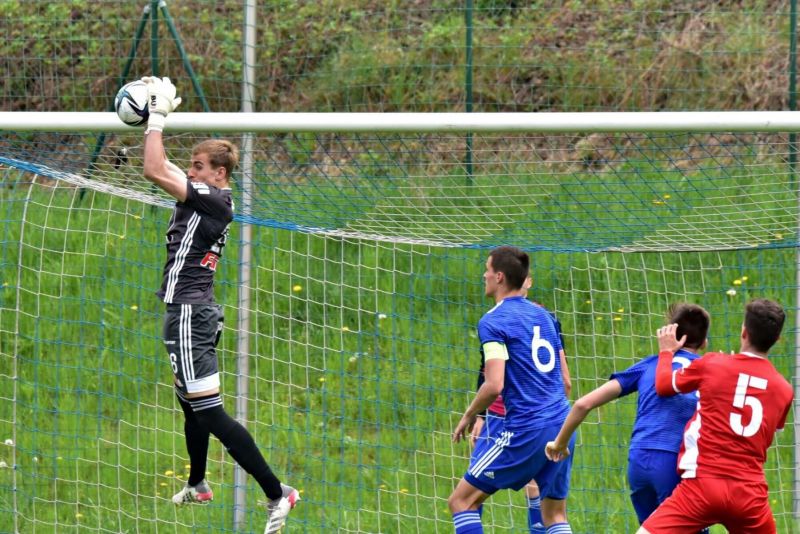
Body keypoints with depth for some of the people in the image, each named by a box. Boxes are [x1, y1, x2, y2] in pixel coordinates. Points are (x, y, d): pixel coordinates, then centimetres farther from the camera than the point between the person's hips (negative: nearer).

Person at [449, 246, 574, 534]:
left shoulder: (494, 321, -8)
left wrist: (469, 415, -1)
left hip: (525, 430, -8)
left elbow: (494, 385, -17)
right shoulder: (543, 315, 15)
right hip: (561, 426, 8)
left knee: (461, 500, 0)